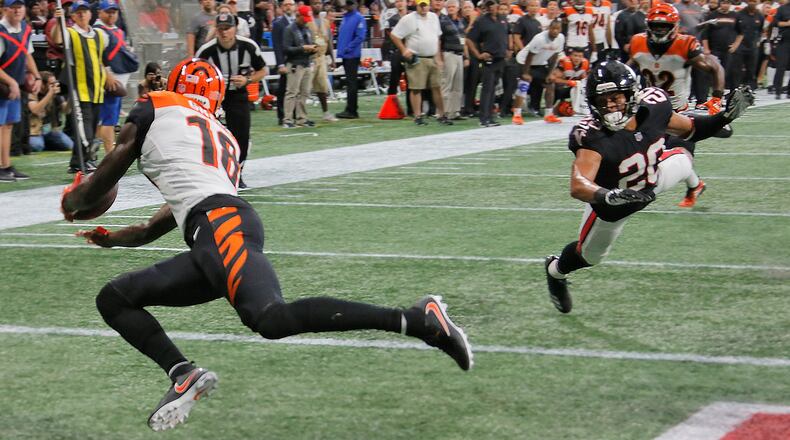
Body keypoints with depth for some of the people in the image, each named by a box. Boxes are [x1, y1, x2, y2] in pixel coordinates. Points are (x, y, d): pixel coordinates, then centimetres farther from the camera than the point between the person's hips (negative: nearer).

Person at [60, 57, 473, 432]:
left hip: (221, 224, -8)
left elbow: (108, 175, 24)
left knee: (273, 319, -30)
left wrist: (73, 200, 45)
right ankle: (184, 374, -12)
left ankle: (419, 319, -32)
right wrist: (116, 238, 52)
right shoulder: (223, 138, 34)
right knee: (114, 298, 11)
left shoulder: (156, 109, 16)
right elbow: (180, 208, 38)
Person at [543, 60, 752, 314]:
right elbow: (578, 187, -55)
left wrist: (726, 116, -20)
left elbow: (689, 129, -7)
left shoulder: (653, 108, -28)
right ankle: (555, 271, 52)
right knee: (589, 255, 17)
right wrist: (609, 196, -73)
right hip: (610, 205, -4)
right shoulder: (593, 137, -44)